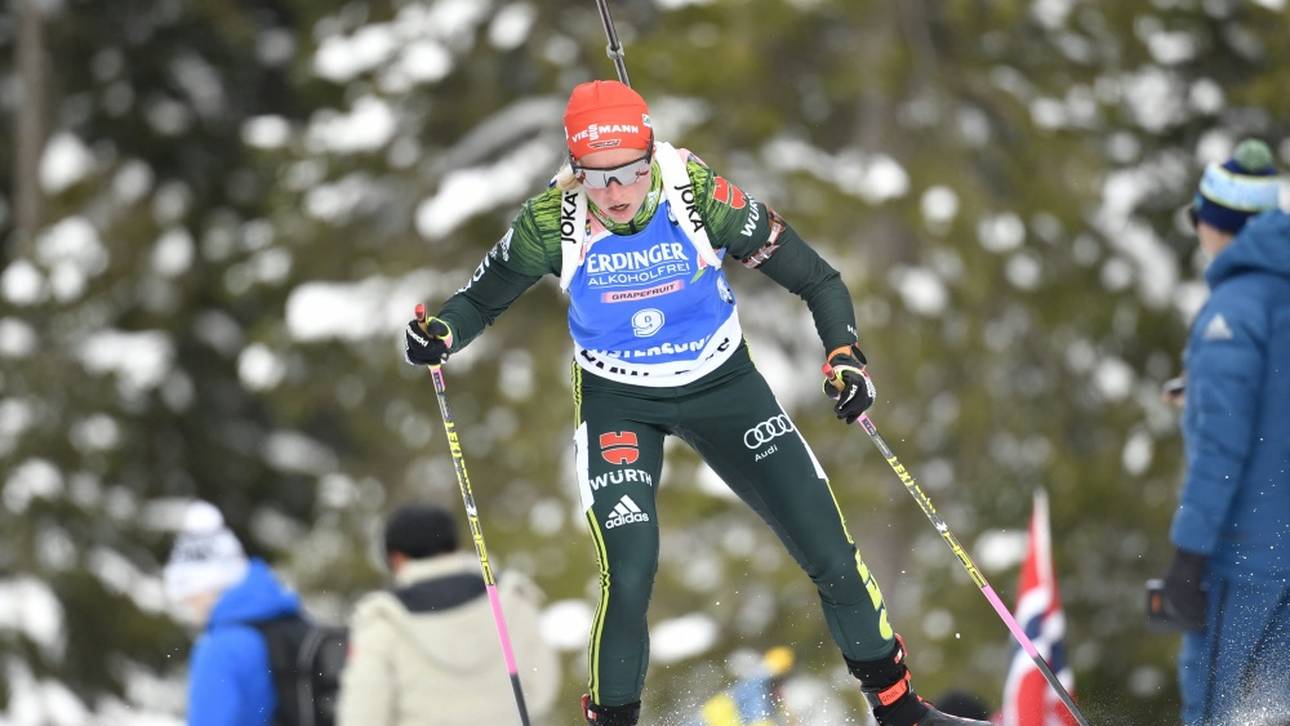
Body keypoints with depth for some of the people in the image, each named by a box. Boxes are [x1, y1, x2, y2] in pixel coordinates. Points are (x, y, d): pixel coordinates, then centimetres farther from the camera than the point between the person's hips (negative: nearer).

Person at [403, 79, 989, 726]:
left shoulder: (700, 196, -25)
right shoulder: (554, 220, -21)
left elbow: (816, 280, -16)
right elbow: (481, 300, -5)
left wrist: (845, 354, -32)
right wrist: (439, 335, -26)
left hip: (721, 384, 1)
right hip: (618, 401, -1)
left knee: (832, 557, -1)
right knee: (628, 578, -19)